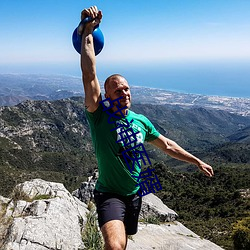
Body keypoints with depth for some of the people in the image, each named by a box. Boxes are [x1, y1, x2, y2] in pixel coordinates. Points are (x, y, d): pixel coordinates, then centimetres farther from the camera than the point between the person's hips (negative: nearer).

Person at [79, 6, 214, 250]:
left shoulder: (141, 121, -2)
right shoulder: (99, 116, -17)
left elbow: (167, 145, 12)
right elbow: (89, 75, -30)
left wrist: (197, 161, 18)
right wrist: (88, 31, -35)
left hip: (134, 194, 5)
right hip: (109, 195, -5)